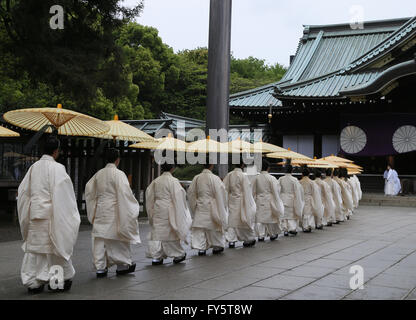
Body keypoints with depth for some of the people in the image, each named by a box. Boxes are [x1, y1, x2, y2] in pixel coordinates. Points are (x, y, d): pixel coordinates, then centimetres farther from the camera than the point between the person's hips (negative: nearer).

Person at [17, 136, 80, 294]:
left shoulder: (34, 167, 6)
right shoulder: (57, 168, -12)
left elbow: (23, 191, 12)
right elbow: (63, 194, -13)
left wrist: (27, 214, 21)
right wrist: (71, 215, -5)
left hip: (34, 214, 5)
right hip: (51, 214, -5)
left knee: (35, 246, 10)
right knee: (57, 245, 6)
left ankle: (33, 282, 13)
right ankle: (59, 281, 14)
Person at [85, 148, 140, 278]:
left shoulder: (98, 174, 6)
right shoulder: (118, 174, -13)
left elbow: (89, 189, 17)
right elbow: (124, 193, -18)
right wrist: (134, 206, -7)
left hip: (99, 211, 5)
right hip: (114, 212, -5)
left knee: (100, 239, 7)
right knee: (117, 239, 7)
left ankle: (100, 267, 8)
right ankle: (122, 265, 19)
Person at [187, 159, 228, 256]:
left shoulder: (196, 178, -1)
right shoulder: (214, 179, -14)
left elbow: (191, 193, 7)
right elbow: (220, 194, -11)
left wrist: (195, 205, 18)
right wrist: (223, 207, 1)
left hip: (200, 208, 3)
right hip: (212, 208, -3)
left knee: (200, 230, 7)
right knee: (213, 229, 12)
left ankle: (200, 247, 5)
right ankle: (216, 246, 23)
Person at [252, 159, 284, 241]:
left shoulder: (256, 178, -2)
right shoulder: (271, 178, -10)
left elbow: (253, 191, 4)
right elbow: (276, 191, -6)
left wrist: (254, 200, 15)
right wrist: (277, 204, 4)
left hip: (259, 200, 2)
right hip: (269, 201, -2)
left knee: (260, 218, 5)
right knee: (270, 217, 12)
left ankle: (261, 236, 3)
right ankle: (272, 234, 25)